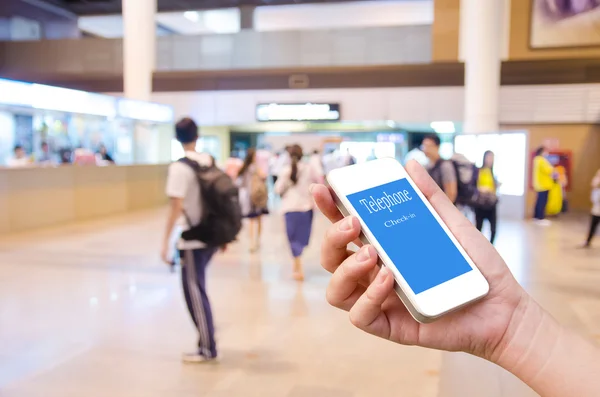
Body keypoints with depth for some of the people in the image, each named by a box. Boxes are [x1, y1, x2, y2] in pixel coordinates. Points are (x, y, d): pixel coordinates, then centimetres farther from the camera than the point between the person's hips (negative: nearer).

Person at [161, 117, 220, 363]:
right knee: (196, 288, 20)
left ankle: (207, 348, 11)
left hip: (192, 240, -7)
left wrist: (165, 242, -13)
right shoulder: (210, 161, 6)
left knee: (194, 292, 4)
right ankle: (207, 336, 26)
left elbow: (175, 208, -17)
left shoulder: (180, 167, -13)